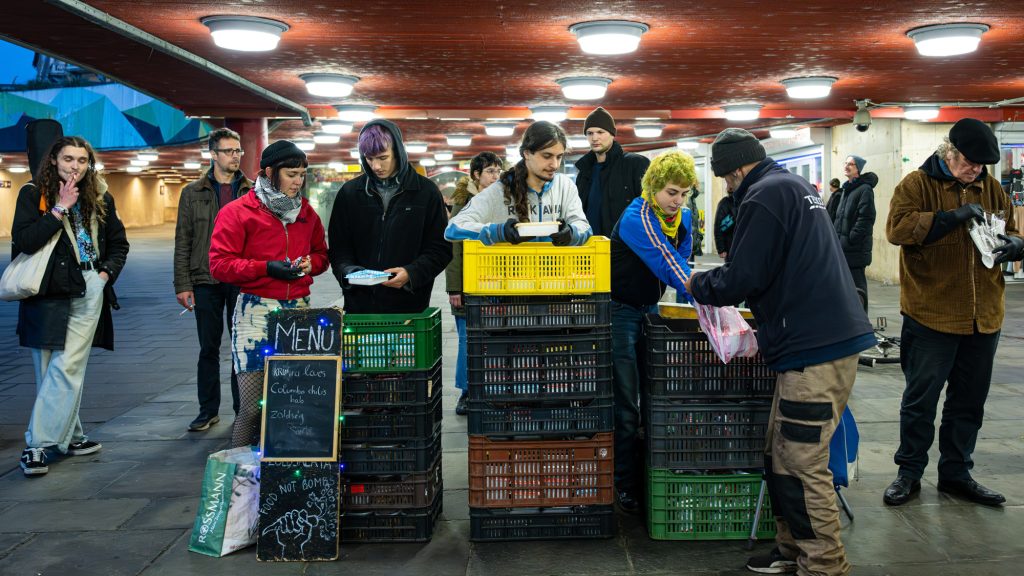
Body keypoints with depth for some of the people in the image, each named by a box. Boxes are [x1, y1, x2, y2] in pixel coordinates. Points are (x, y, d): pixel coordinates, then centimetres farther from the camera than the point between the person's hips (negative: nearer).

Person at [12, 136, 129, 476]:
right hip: (48, 293, -2)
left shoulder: (99, 199, 11)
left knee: (67, 368, -4)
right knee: (49, 369, 2)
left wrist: (107, 273, 5)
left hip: (88, 292, 2)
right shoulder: (34, 194, 0)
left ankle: (39, 444, 1)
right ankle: (69, 436, 14)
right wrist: (60, 209, -15)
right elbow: (24, 241, -13)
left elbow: (118, 243, 21)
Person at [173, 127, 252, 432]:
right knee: (209, 348, 8)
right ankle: (208, 410, 18)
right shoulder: (193, 193, 5)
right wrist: (183, 284, -4)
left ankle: (243, 408, 15)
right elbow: (183, 242, 3)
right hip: (206, 281, 0)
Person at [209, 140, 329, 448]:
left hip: (299, 310, 5)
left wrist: (310, 263, 2)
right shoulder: (237, 212, -3)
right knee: (252, 408, -5)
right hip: (256, 311, -5)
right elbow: (220, 265, -6)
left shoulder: (306, 212, 14)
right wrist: (265, 267, -16)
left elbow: (321, 254, 25)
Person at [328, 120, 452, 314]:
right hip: (360, 304, 2)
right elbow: (338, 246, 10)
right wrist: (347, 271, -12)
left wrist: (411, 273, -16)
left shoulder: (426, 192, 0)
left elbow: (441, 248, 0)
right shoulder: (350, 192, 7)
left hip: (409, 306, -2)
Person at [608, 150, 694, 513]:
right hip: (621, 310, -7)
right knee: (626, 404, -3)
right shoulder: (636, 219, -23)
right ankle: (626, 483, 8)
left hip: (650, 308, 7)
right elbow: (667, 265, -31)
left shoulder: (683, 217, 2)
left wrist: (695, 290, -5)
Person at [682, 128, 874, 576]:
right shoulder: (795, 185, 20)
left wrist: (696, 285, 4)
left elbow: (739, 280, -15)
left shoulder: (764, 196, -11)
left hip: (815, 347, -10)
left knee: (802, 464, -4)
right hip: (827, 336, 10)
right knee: (781, 454, 16)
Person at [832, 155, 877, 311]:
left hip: (856, 248, -9)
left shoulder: (865, 189, -9)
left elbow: (866, 218, -17)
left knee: (856, 282, -7)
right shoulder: (846, 189, 17)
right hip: (842, 247, 9)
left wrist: (851, 238, -19)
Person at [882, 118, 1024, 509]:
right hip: (931, 314, -6)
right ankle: (909, 472, 18)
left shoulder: (990, 187, 11)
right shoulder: (917, 184, -5)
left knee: (969, 401, 14)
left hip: (983, 317, 6)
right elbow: (897, 228, -21)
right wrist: (953, 217, -27)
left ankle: (956, 472, 28)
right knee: (921, 398, 4)